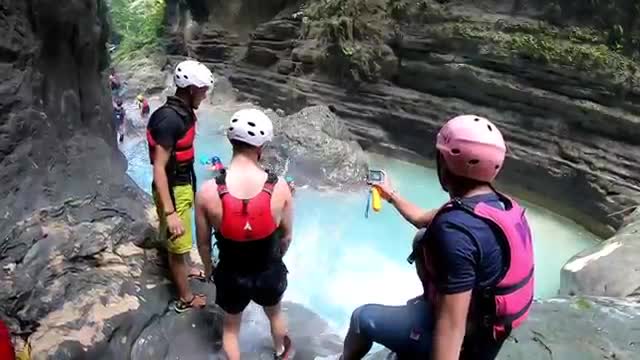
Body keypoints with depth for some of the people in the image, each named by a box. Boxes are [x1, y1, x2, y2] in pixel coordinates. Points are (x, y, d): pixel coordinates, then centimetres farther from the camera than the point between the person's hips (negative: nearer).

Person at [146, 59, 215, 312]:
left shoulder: (183, 112, 2)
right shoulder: (169, 118, -27)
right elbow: (159, 168, -29)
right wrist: (169, 212, -33)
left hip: (182, 184, 9)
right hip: (173, 189, -9)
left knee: (180, 240, 29)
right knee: (178, 244, 6)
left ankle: (183, 271, 52)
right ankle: (185, 299, 23)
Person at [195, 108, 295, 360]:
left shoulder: (208, 192, -23)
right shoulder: (279, 188, -22)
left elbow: (203, 243, -8)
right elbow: (286, 237, -7)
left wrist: (208, 268, 14)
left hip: (231, 276, -1)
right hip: (269, 273, 2)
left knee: (231, 326, 30)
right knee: (275, 313, 35)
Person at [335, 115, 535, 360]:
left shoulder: (456, 229, -33)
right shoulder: (495, 203, -3)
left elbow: (452, 326, -32)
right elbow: (423, 219, 14)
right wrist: (392, 196, 25)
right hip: (486, 323, 8)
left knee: (363, 318, 8)